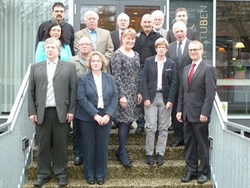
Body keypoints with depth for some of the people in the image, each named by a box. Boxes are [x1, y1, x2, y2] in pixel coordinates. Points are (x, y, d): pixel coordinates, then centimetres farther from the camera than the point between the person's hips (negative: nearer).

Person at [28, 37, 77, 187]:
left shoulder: (69, 67, 7)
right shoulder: (35, 68, 13)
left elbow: (73, 90, 2)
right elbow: (31, 92, 9)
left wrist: (71, 111, -5)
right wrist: (32, 112, 1)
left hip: (61, 112, -2)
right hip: (42, 113, 2)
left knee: (61, 145, 4)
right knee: (43, 145, 6)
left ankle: (61, 173, 16)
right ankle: (43, 174, 16)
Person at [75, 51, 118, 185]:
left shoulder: (110, 79, 9)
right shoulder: (83, 79, 1)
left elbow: (115, 97, 1)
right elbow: (81, 99, -10)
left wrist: (108, 115, -12)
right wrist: (95, 115, -18)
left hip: (105, 117, 2)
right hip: (87, 118, -2)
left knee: (102, 147, 6)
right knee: (89, 147, 5)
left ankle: (101, 175, 19)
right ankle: (89, 175, 19)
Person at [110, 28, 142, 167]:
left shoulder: (136, 55, 13)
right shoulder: (118, 54, -8)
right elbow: (116, 77, -13)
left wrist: (139, 92, 11)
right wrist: (121, 95, -17)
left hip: (134, 93, 7)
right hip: (123, 92, -7)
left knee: (129, 121, 8)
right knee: (124, 121, -7)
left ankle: (121, 150, 19)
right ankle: (122, 153, 4)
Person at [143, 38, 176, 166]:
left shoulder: (171, 64, 6)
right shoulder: (148, 61, 4)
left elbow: (173, 83, 3)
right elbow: (145, 80, 1)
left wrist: (170, 100, -6)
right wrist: (146, 98, -8)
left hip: (165, 98, 1)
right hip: (151, 97, -1)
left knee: (163, 128, 5)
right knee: (150, 127, -4)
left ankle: (160, 154, 13)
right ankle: (149, 154, 7)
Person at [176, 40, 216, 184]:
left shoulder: (208, 69, -7)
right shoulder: (186, 69, 15)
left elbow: (210, 93, -13)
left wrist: (205, 113, -18)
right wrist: (180, 110, 9)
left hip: (199, 114, -6)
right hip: (187, 114, 6)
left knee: (202, 145, 4)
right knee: (189, 144, 11)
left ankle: (204, 172, 16)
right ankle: (191, 171, 20)